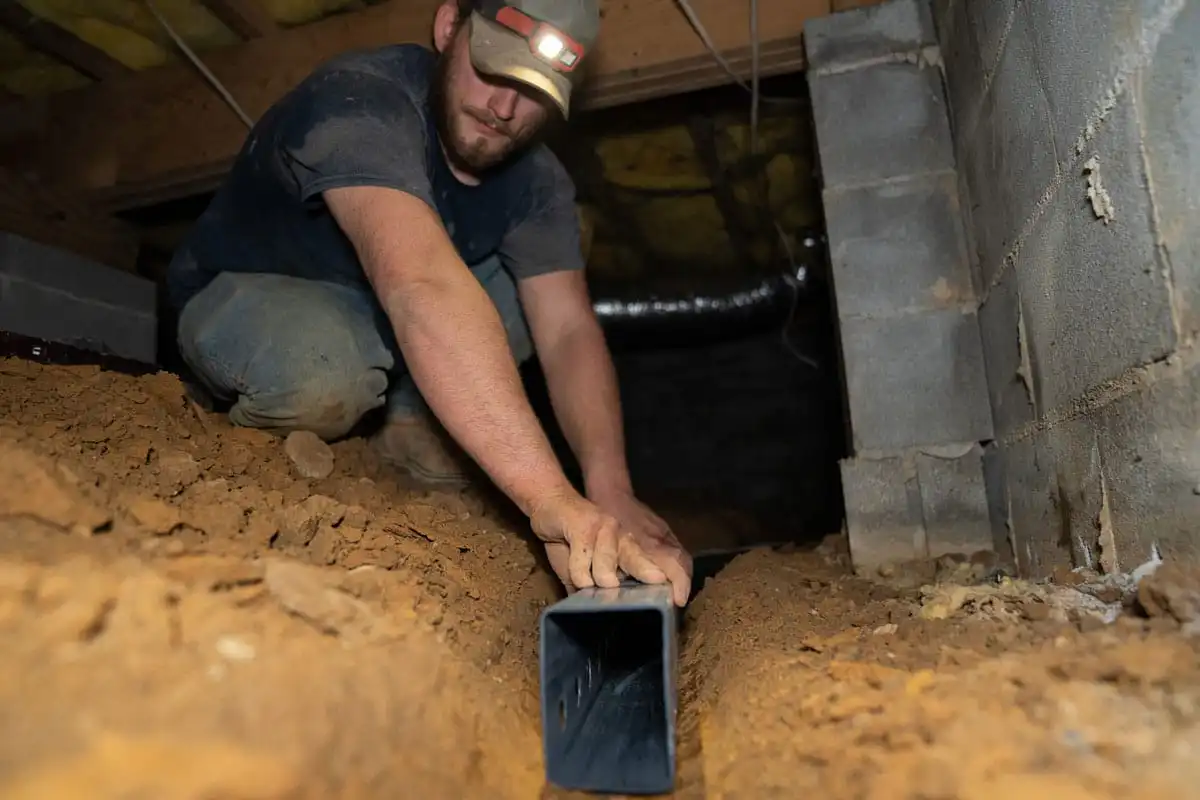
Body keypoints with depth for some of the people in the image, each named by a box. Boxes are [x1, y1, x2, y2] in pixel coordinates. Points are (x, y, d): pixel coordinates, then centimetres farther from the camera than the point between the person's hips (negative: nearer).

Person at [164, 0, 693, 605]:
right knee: (324, 367, -39)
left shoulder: (537, 180, -12)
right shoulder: (359, 102, -32)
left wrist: (611, 492, -40)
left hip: (376, 313, 5)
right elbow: (421, 285, -50)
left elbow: (568, 330, -23)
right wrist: (552, 500, -59)